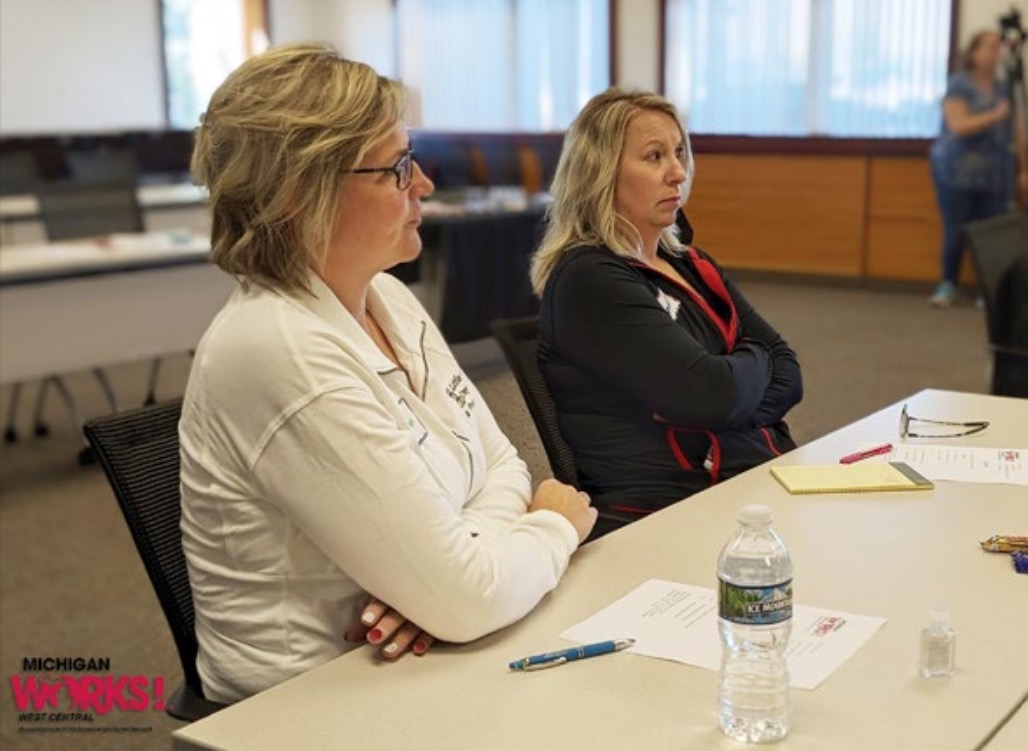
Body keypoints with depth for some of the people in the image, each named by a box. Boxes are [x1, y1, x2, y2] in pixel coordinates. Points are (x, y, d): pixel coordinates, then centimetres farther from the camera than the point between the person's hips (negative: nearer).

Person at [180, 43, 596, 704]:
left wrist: (447, 576, -15)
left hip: (416, 662, 7)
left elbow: (500, 464, 4)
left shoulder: (386, 297, 1)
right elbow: (468, 598, -24)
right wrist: (557, 527, -5)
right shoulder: (287, 354, -25)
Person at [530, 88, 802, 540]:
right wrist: (752, 360, 4)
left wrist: (701, 412, -10)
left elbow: (786, 375, 10)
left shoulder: (693, 268, 18)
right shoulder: (588, 279, -9)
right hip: (665, 515, -8)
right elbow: (713, 394, -18)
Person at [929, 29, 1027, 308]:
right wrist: (995, 115, -16)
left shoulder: (1004, 89, 12)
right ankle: (948, 286, 14)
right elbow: (958, 125, -14)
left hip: (994, 175, 3)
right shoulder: (958, 86, -2)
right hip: (958, 172, -3)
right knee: (955, 232, -1)